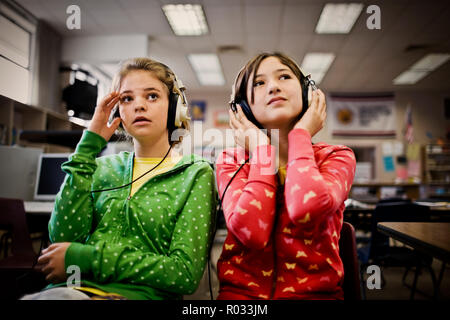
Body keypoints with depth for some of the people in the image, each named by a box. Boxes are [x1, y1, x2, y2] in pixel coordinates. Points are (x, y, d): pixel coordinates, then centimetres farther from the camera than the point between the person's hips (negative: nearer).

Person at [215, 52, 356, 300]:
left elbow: (306, 209, -20)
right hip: (241, 291, 0)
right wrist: (262, 150, -7)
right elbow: (251, 231, -15)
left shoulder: (336, 157, 2)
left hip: (315, 291, 1)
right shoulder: (230, 160, 3)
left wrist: (300, 135, -6)